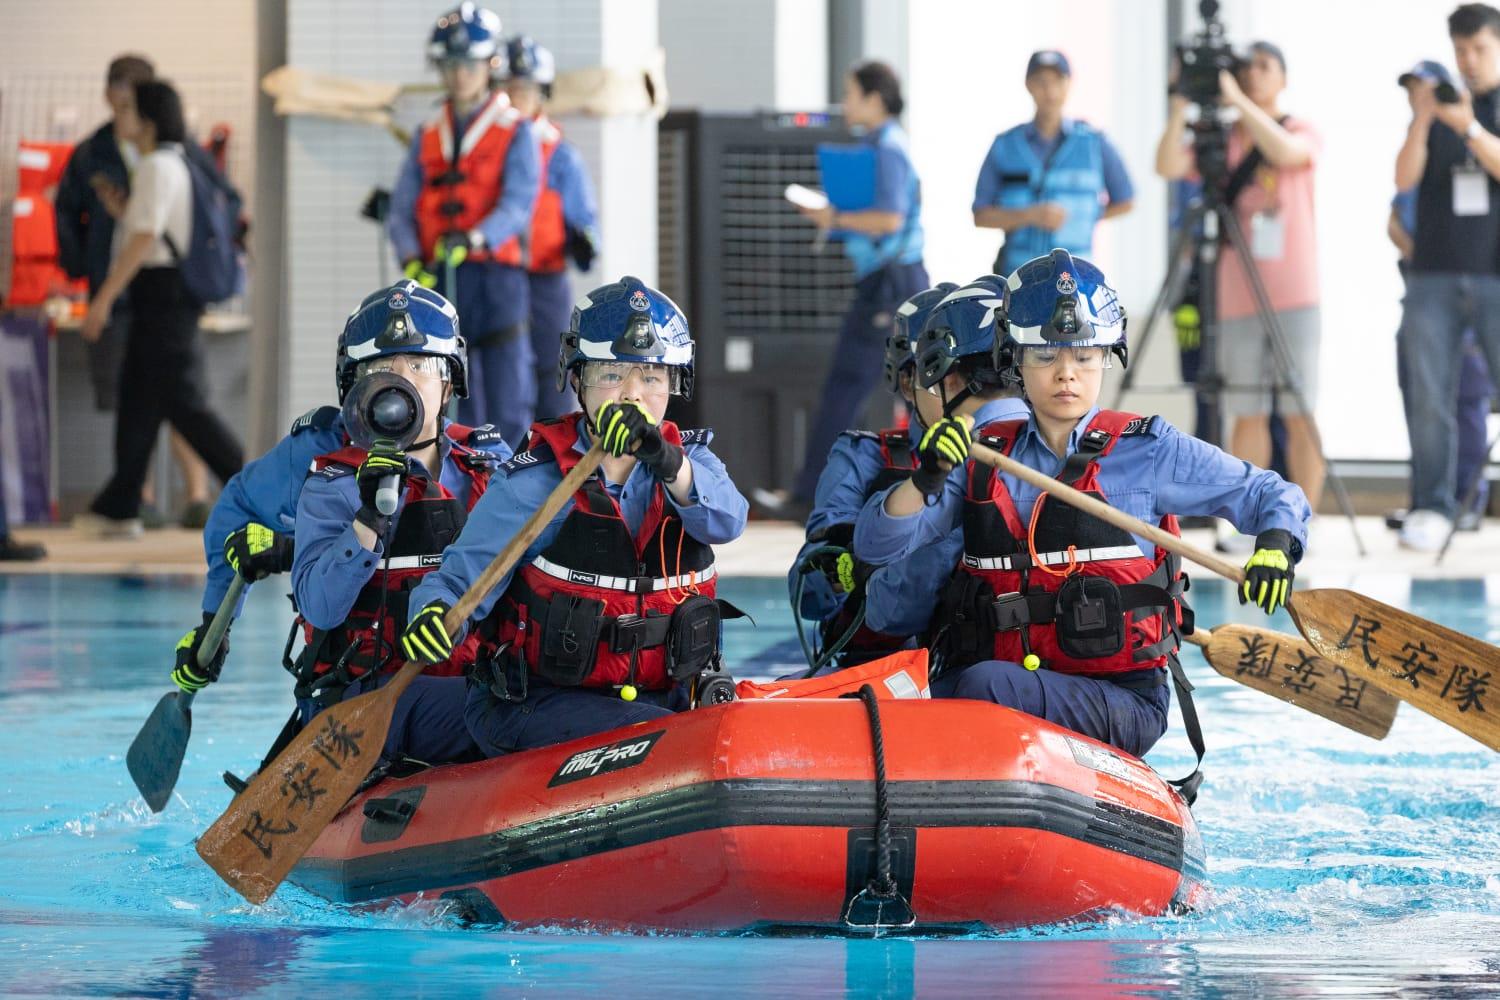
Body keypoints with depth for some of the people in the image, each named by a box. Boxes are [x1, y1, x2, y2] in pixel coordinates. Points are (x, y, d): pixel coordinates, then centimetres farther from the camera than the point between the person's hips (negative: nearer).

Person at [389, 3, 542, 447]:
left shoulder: (516, 134, 3)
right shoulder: (427, 139, 14)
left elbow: (518, 205, -10)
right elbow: (402, 210, 8)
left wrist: (474, 239, -28)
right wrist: (412, 261, -12)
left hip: (496, 276, -4)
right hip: (437, 279, 4)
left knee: (508, 414, -8)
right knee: (459, 413, 5)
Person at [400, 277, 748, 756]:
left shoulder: (689, 460, 9)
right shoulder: (535, 479, -4)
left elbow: (726, 521, -14)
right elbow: (461, 578, -8)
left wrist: (665, 461, -33)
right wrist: (434, 616, -32)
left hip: (658, 698, 5)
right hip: (533, 708, -5)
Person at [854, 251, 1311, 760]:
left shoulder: (1149, 450, 7)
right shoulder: (980, 455, 13)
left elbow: (1275, 497, 13)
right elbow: (878, 545, 6)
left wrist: (1275, 547, -10)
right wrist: (927, 477, -12)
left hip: (1124, 704, -3)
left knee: (986, 684, -33)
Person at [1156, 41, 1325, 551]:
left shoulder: (1303, 131, 3)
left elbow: (1285, 152, -21)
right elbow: (1169, 166, -5)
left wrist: (1237, 99, -24)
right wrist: (1181, 107, -14)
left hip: (1294, 296, -3)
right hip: (1238, 298, 3)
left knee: (1300, 414, -4)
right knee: (1247, 414, 4)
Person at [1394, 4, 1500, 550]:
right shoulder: (1436, 104, 12)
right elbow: (1405, 177, 1)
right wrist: (1421, 120, -14)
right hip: (1434, 275, 2)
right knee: (1428, 398, -3)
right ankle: (1431, 508, 0)